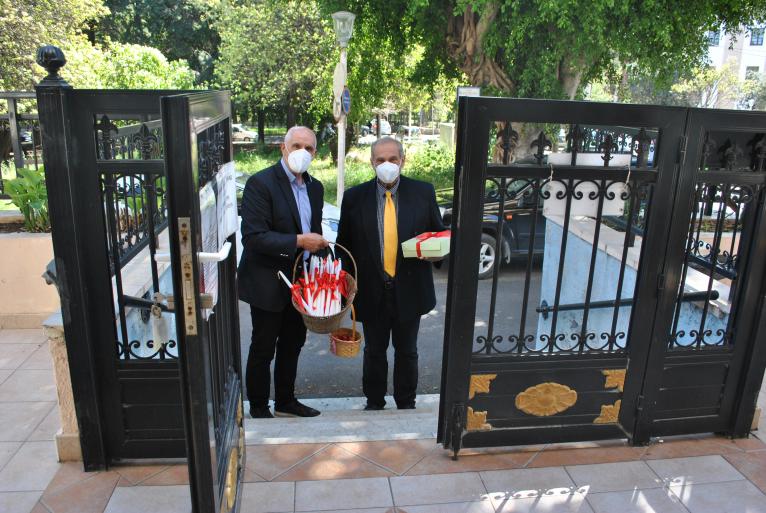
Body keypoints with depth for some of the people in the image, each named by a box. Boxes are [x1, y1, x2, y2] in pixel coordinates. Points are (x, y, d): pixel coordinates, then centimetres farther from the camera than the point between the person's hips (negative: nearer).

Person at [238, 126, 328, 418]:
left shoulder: (315, 187, 7)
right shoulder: (260, 183, -16)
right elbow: (252, 237, -23)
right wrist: (298, 241, -25)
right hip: (268, 282, -7)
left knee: (293, 343, 19)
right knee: (263, 349, 7)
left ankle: (285, 401, 37)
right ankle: (258, 408, 27)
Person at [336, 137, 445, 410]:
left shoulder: (423, 192, -3)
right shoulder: (354, 196, -3)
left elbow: (438, 233, 7)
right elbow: (344, 244, 2)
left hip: (409, 288, 0)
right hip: (371, 289, 0)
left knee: (407, 351, 16)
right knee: (374, 351, 16)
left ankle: (406, 405, 35)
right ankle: (374, 404, 35)